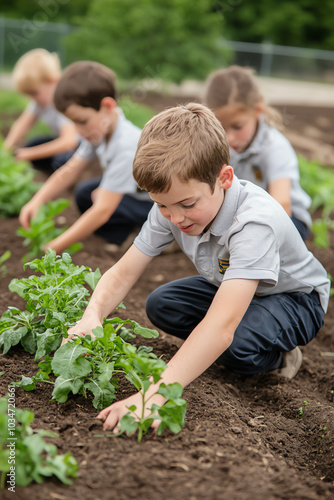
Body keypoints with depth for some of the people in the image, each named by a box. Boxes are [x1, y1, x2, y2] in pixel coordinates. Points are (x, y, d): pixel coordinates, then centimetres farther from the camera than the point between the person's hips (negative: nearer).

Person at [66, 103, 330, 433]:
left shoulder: (255, 221, -43)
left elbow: (222, 325, -53)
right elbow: (123, 273, -17)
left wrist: (156, 394, -62)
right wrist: (92, 317, -40)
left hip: (296, 297, -6)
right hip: (229, 287, 6)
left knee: (239, 346, -34)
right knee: (160, 305, -15)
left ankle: (276, 355, 0)